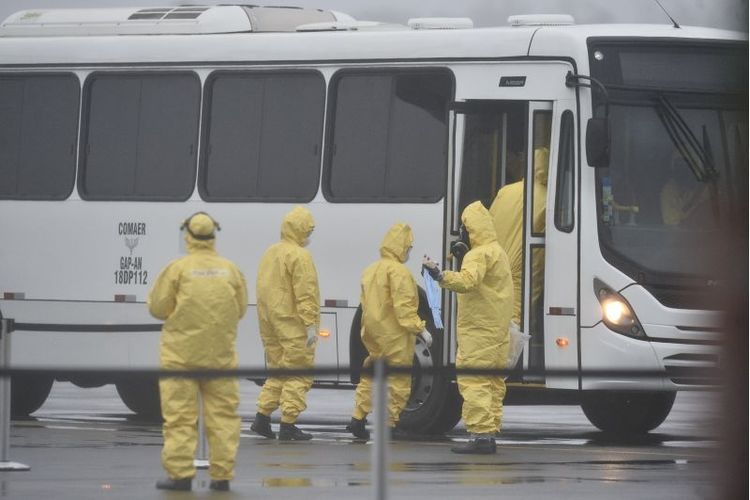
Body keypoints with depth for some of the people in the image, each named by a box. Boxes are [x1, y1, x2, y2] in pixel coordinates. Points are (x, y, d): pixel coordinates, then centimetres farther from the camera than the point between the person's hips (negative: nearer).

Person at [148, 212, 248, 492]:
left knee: (180, 415, 0)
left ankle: (180, 474, -2)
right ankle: (222, 475, 6)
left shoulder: (178, 269, -8)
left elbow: (158, 308, -4)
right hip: (221, 355, 3)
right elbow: (240, 309, 11)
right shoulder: (230, 270, 1)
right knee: (222, 414, 7)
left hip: (182, 354, -3)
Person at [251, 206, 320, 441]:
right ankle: (288, 425, -5)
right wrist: (310, 324, -19)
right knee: (298, 373, -2)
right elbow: (305, 294, -19)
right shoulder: (299, 256, -14)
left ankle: (262, 417, 11)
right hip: (293, 325, -8)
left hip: (270, 325, 8)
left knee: (277, 369, 18)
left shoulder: (270, 253, 14)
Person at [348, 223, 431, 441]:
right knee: (399, 381, 0)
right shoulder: (398, 271, -15)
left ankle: (358, 418, 10)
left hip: (373, 336, 8)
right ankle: (391, 425, -1)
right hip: (395, 337, -8)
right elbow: (404, 306, -20)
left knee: (370, 376, 16)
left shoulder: (371, 270, 12)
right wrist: (420, 329, -17)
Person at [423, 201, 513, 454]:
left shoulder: (480, 254, -14)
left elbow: (467, 281, -32)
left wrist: (440, 275, -41)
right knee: (492, 382, 12)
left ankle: (480, 435, -17)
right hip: (497, 330, 10)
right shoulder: (498, 251, 18)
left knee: (473, 380, -11)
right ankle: (489, 434, 14)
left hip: (478, 329, -10)